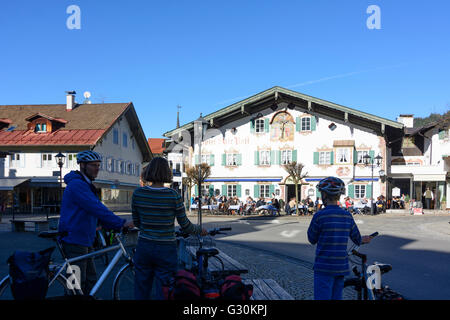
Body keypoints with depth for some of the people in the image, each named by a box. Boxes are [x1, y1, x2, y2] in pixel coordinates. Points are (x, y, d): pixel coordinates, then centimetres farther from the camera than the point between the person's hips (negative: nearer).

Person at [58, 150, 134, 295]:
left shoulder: (86, 185, 17)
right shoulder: (77, 185, -17)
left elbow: (97, 210, 18)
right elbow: (97, 209, -25)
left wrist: (116, 227, 8)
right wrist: (121, 223, -22)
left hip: (85, 241, 10)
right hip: (75, 241, -10)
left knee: (91, 280, 14)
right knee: (77, 285, -4)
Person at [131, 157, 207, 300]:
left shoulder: (137, 193, -4)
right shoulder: (174, 196, -12)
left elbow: (136, 222, 7)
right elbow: (185, 225, -5)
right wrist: (200, 230, 14)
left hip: (143, 247, 3)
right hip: (165, 250, -3)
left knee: (141, 293, 15)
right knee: (163, 293, 8)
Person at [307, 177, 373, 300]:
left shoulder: (320, 216, -13)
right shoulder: (347, 216, 3)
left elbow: (312, 239, -1)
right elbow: (357, 239, 14)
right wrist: (363, 239, 38)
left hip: (324, 268, -6)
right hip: (341, 267, 6)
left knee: (322, 297, -3)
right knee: (337, 297, 15)